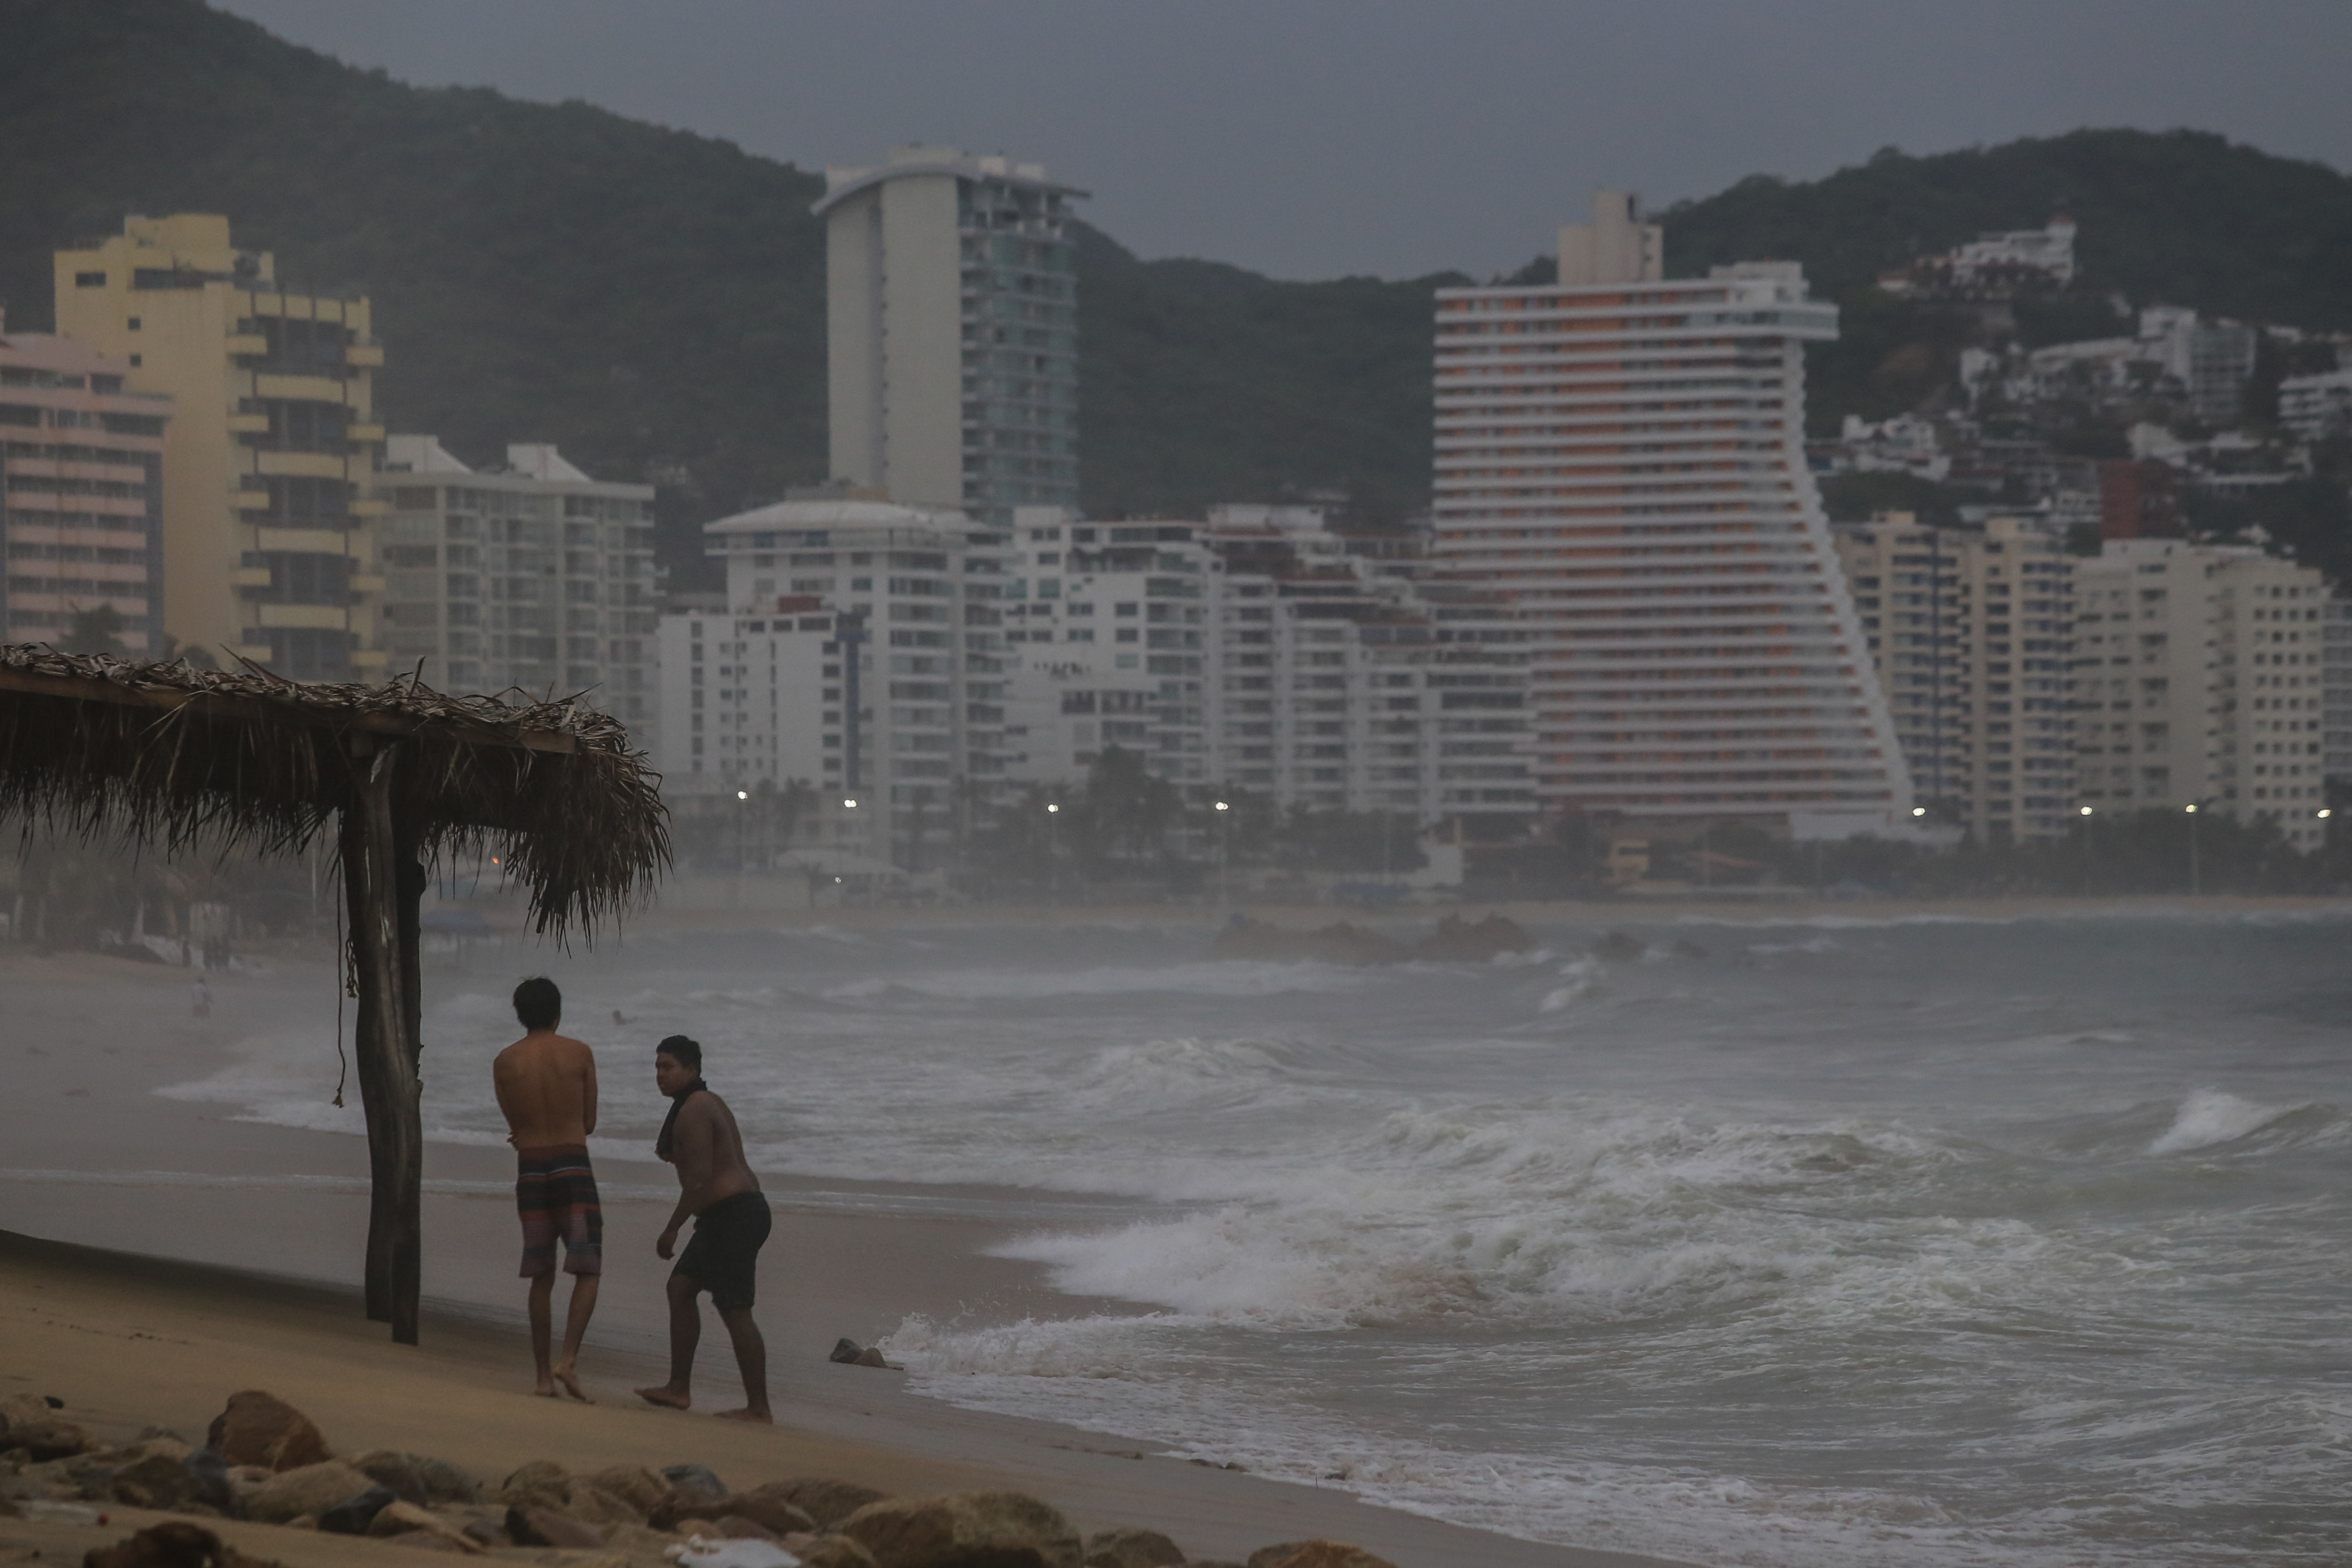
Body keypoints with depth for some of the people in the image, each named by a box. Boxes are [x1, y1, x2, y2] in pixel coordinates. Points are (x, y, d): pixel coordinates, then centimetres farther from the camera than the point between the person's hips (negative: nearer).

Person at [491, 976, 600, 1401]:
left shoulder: (505, 1063, 1)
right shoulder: (580, 1054, -1)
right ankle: (569, 1361, -16)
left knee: (542, 1276, 10)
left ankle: (544, 1375, 10)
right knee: (587, 1270, 2)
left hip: (531, 1171, 2)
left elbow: (516, 1126, 7)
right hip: (573, 1166, -2)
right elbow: (589, 1122, 6)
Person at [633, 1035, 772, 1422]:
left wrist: (672, 1229, -16)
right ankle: (679, 1389, 16)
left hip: (730, 1214, -11)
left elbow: (700, 1178, -22)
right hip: (746, 1205, 11)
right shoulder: (708, 1103, 18)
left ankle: (758, 1408, -7)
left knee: (735, 1311, -9)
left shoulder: (693, 1113, -15)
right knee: (681, 1288, 15)